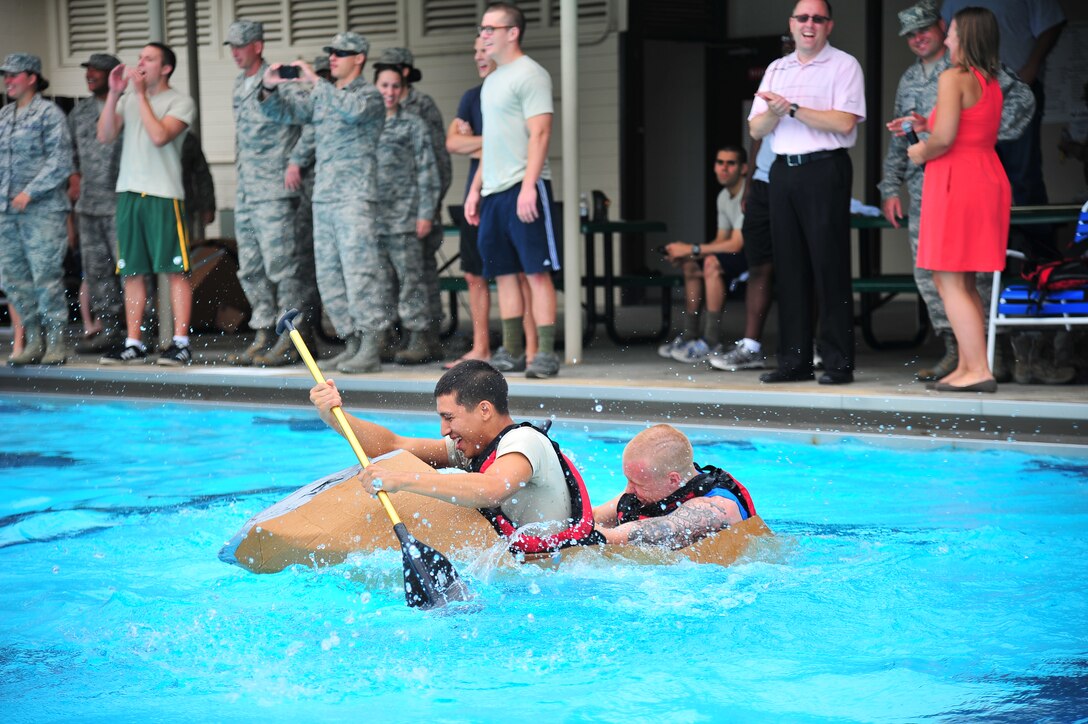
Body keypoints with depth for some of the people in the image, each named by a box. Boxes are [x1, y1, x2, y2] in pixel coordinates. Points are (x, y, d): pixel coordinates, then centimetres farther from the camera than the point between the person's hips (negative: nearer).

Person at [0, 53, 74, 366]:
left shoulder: (49, 114, -4)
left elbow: (60, 162, -10)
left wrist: (30, 192, -15)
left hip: (42, 209, -7)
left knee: (46, 275, -8)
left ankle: (56, 343, -2)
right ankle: (34, 340, 13)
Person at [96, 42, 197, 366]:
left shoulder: (180, 103, -1)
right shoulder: (128, 100, 15)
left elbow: (160, 136, -16)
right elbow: (105, 135, 5)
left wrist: (141, 95, -10)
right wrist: (114, 94, -2)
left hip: (164, 195, -5)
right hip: (129, 193, 6)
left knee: (175, 270, -5)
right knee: (132, 273, 7)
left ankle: (180, 343, -4)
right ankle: (133, 345, 10)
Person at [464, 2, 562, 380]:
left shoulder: (530, 74, -7)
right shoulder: (493, 80, 19)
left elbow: (540, 133, -15)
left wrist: (528, 186, -23)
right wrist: (476, 188, 19)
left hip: (524, 188, -9)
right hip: (494, 192, 9)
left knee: (537, 271, -7)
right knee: (503, 273, 10)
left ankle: (546, 353, -6)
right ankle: (511, 352, 15)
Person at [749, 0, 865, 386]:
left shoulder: (843, 65, 1)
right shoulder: (776, 69, 17)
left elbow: (844, 122, -13)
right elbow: (756, 129, 12)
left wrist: (793, 108, -12)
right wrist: (774, 112, -10)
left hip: (825, 169, -6)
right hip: (783, 171, 6)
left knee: (829, 265, -6)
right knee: (789, 266, 5)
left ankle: (838, 362, -4)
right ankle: (794, 359, 10)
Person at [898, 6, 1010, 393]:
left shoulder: (953, 77, -12)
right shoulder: (991, 83, 14)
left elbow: (945, 139, -20)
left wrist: (922, 153, -1)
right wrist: (924, 125, 16)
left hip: (956, 182, -9)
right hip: (988, 179, 9)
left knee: (949, 281, -6)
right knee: (963, 282, 13)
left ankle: (978, 371, -11)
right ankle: (967, 367, 14)